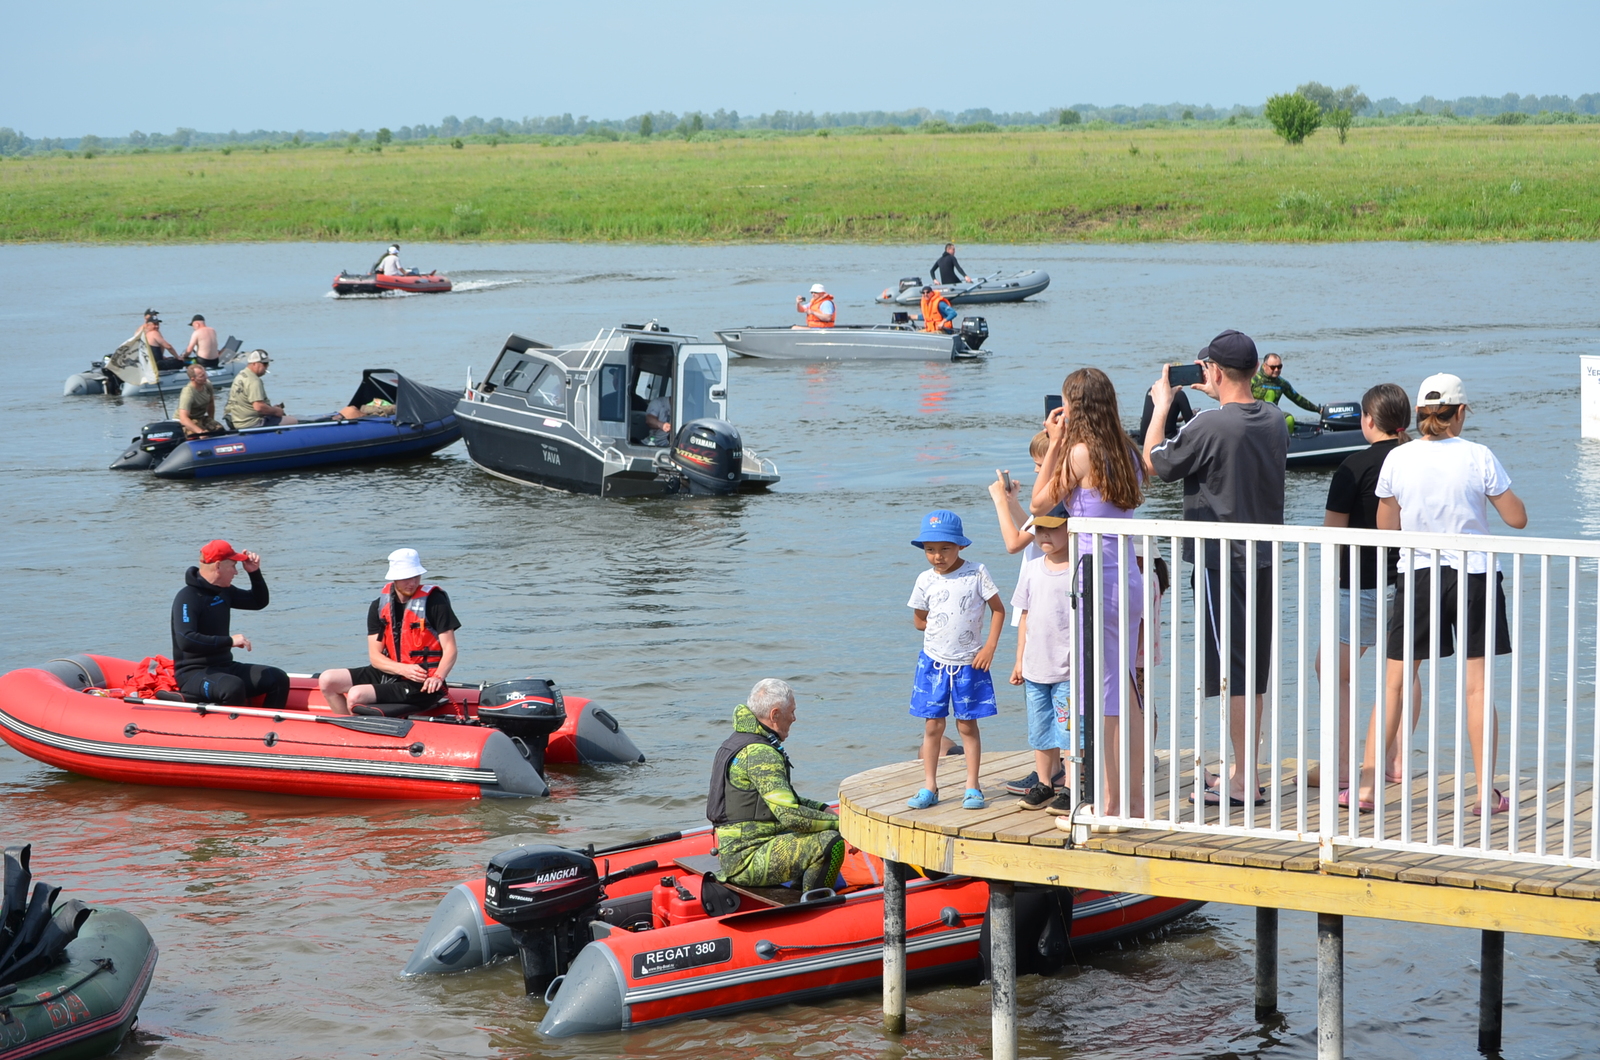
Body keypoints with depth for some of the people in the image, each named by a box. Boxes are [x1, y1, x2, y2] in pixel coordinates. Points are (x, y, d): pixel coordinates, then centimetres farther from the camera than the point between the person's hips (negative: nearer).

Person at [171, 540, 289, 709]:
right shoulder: (187, 598, -15)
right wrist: (229, 641, -27)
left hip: (224, 667, 9)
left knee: (278, 679, -8)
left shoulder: (224, 592, 12)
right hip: (193, 674, -9)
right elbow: (185, 641, -28)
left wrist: (255, 573, 9)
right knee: (233, 686, -38)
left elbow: (259, 602, 27)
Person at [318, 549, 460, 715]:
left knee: (356, 695, -24)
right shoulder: (379, 606, 5)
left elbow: (450, 650, -11)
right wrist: (403, 669, -20)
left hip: (421, 685, -7)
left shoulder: (434, 601, -9)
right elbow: (375, 657, 1)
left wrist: (438, 677, -31)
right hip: (389, 674, 7)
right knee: (327, 680, -3)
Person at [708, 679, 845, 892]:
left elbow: (782, 800, 24)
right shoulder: (760, 754, -18)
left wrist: (822, 809, 13)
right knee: (830, 844, -20)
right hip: (748, 861, -11)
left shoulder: (738, 742, 15)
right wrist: (838, 822, -13)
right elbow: (791, 815, -24)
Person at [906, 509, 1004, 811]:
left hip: (970, 662, -2)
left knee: (967, 726, 3)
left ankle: (972, 787, 10)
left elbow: (998, 609, -2)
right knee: (933, 725, 2)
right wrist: (944, 629, 0)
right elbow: (919, 620, 11)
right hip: (934, 661, 2)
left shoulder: (976, 574, -6)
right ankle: (929, 788, 8)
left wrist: (989, 646, -9)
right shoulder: (926, 580, 0)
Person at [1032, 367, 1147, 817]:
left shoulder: (1080, 452, -11)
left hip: (1096, 578, -8)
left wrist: (1054, 445, 4)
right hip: (1129, 576, 8)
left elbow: (1039, 504, -1)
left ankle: (1111, 804, -1)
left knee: (1102, 695, -3)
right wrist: (1060, 447, 20)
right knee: (1125, 692, 13)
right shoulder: (1124, 454, 12)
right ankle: (1135, 800, 18)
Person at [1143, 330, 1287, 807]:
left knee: (1230, 671, -3)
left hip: (1221, 561, -7)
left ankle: (1243, 780, -2)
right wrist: (1218, 397, 31)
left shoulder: (1209, 425, -19)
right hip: (1265, 559, 7)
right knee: (1254, 670, 14)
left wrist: (1162, 405, 7)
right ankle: (1245, 771, 22)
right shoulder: (1275, 422, 4)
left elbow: (1152, 464, -5)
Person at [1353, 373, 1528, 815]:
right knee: (1477, 684, 3)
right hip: (1473, 575, -1)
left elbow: (1387, 528, 4)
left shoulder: (1398, 460, -4)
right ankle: (1486, 792, 3)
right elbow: (1517, 518, -2)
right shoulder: (1479, 458, -8)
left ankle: (1367, 785, 8)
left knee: (1394, 682, 8)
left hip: (1417, 576, 1)